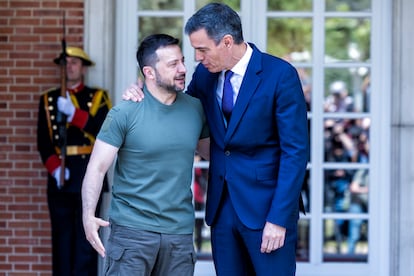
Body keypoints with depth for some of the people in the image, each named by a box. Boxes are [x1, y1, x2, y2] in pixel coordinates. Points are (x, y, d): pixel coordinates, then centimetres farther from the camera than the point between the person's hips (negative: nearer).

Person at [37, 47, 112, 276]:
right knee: (61, 235, 3)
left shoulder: (97, 97, 7)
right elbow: (43, 141, 5)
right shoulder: (48, 99, 12)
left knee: (86, 236, -4)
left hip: (88, 173, -2)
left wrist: (74, 113, -18)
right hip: (59, 175, 2)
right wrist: (54, 168, -10)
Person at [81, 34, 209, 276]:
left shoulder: (196, 109, 6)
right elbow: (97, 167, -7)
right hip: (132, 229, -4)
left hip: (180, 230, 4)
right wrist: (89, 215, -17)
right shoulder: (125, 113, -6)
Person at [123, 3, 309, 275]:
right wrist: (144, 95, 0)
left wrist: (279, 219, -18)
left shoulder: (280, 75, -13)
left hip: (266, 206, -5)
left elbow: (295, 151, -13)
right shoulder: (205, 74, 5)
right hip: (221, 207, 6)